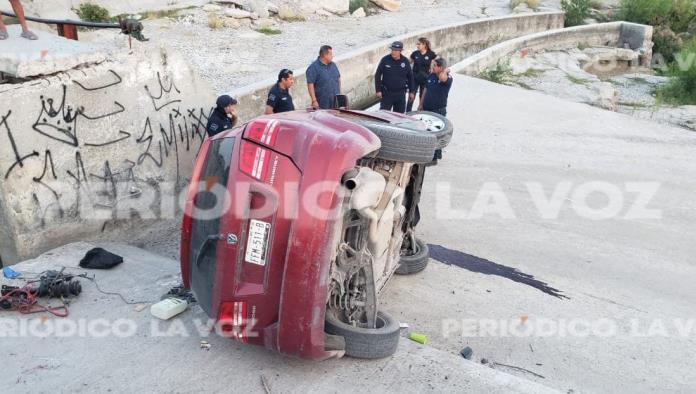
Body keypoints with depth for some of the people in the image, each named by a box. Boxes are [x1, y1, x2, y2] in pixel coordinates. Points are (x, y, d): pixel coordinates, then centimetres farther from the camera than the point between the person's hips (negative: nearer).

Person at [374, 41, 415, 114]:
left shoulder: (405, 61, 0)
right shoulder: (385, 60, -6)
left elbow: (410, 77, 9)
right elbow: (378, 75, -2)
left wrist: (411, 91, 8)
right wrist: (378, 90, -8)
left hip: (400, 93, 2)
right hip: (387, 93, -2)